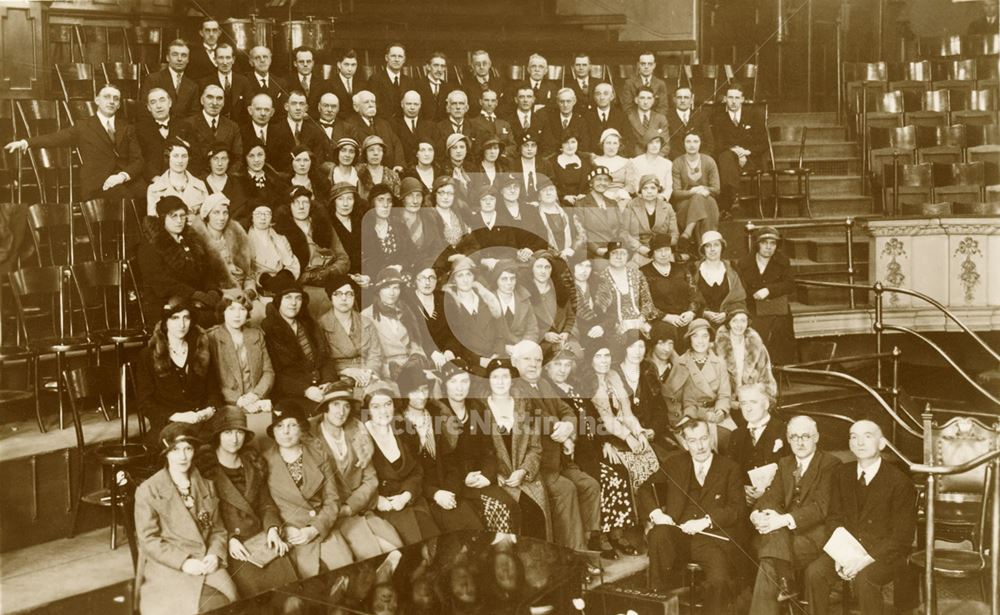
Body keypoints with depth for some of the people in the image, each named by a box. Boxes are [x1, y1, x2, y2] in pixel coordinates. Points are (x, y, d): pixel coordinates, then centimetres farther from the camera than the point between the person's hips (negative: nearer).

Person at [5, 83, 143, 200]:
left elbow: (138, 161, 11)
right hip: (96, 191, -3)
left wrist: (122, 176, -10)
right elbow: (57, 137, 2)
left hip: (126, 189, 3)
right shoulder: (83, 126, 15)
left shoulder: (127, 129, 20)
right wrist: (26, 142, -14)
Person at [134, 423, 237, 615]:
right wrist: (183, 562, -16)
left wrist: (215, 555, -6)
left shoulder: (206, 486, 14)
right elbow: (148, 540, -6)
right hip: (167, 567, -4)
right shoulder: (148, 490, -1)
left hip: (206, 564, 4)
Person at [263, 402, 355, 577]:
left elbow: (332, 499, 6)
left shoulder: (319, 455, 7)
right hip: (292, 534, -2)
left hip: (323, 528, 2)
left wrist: (314, 529, -8)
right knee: (310, 577, -22)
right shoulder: (265, 462, 0)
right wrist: (284, 529, -12)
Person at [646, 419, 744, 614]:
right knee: (659, 534, -34)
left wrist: (706, 521, -13)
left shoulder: (729, 468, 10)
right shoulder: (675, 465, 18)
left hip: (713, 538, -2)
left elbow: (737, 508, 2)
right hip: (678, 537, 2)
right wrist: (655, 512, -4)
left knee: (718, 581, -31)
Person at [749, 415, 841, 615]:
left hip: (815, 534, -5)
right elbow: (772, 496, 7)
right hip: (783, 531, 5)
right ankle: (783, 582, -32)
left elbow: (821, 506, -14)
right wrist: (757, 514, -18)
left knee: (771, 558, -30)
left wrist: (784, 519, -27)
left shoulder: (830, 464, -2)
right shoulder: (784, 464, 19)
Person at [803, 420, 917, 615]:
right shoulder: (841, 474, 9)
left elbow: (902, 535, -11)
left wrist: (867, 560, -22)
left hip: (884, 553, -4)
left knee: (864, 578, -35)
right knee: (814, 571, -23)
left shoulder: (900, 481, -8)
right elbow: (834, 518, 10)